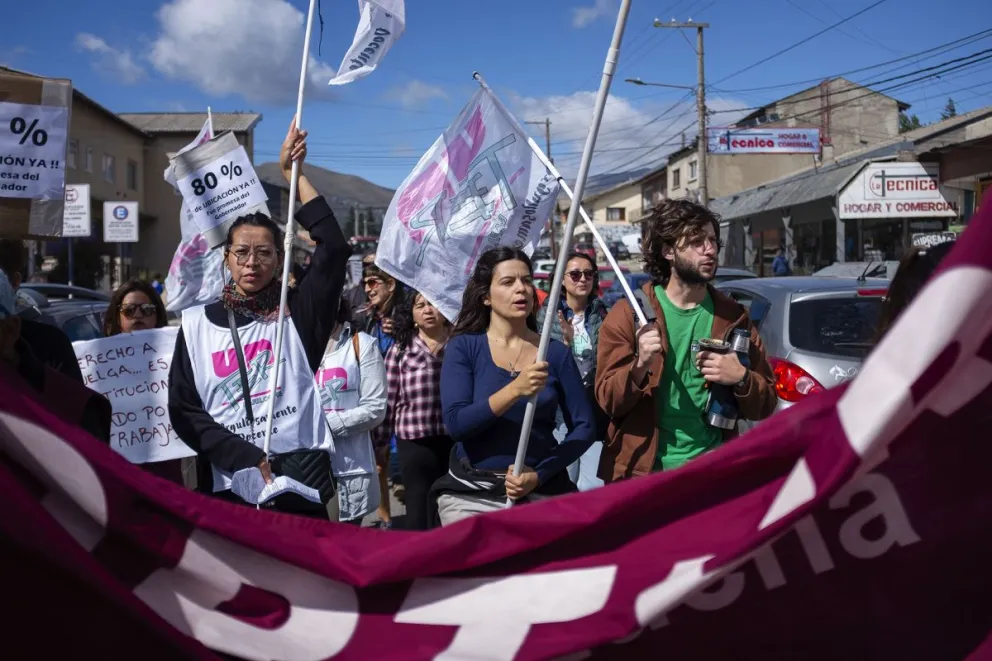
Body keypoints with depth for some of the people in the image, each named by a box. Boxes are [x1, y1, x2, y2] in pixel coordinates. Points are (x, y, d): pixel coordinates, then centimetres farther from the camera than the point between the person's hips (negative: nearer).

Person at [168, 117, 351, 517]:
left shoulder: (296, 314, 4)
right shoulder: (197, 324, 7)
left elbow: (334, 247, -8)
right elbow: (184, 410, 2)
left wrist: (294, 173, -4)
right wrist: (252, 461, -10)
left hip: (300, 487, -1)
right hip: (228, 489, 1)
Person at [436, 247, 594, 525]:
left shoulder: (556, 353, 1)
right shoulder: (463, 347, -3)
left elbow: (583, 427, 1)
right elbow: (455, 423, -14)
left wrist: (539, 475, -12)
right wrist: (515, 390, -26)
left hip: (541, 491, 2)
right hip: (471, 493, -1)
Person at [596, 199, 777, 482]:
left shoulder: (733, 317, 6)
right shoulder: (629, 313, -2)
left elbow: (765, 407, 9)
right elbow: (606, 401, -6)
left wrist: (741, 379, -12)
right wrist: (639, 367, -25)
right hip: (642, 472, -2)